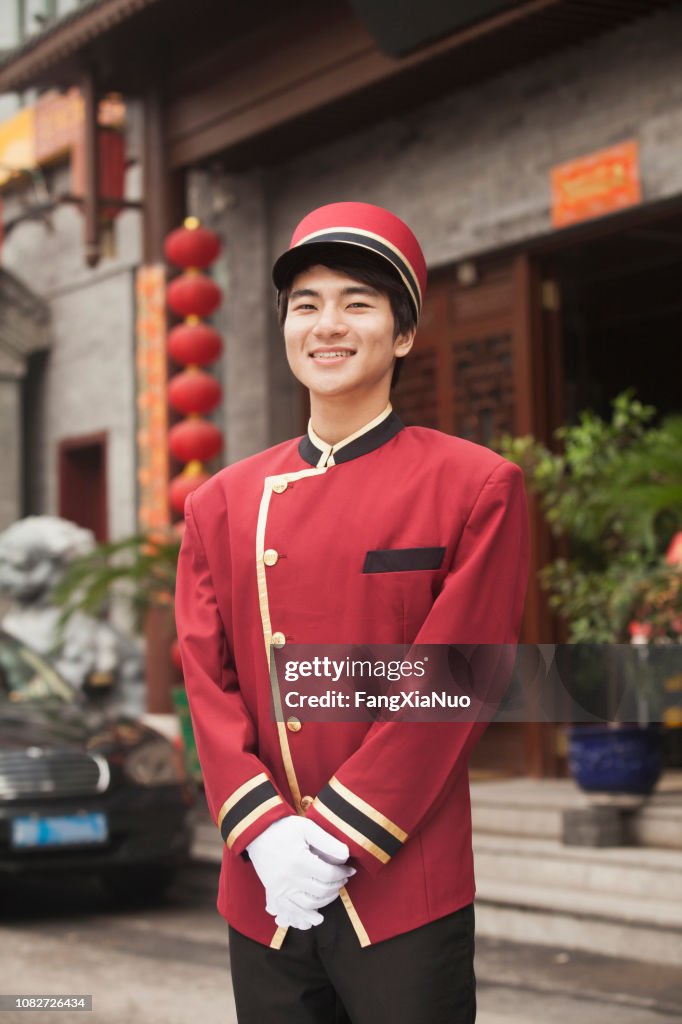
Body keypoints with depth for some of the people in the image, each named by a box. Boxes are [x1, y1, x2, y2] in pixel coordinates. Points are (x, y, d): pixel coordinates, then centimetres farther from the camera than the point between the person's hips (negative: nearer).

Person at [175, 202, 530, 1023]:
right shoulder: (223, 503, 8)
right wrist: (262, 831, -11)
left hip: (407, 898, -3)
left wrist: (339, 833, -13)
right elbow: (207, 677, 3)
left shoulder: (477, 487, -4)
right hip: (263, 893, 4)